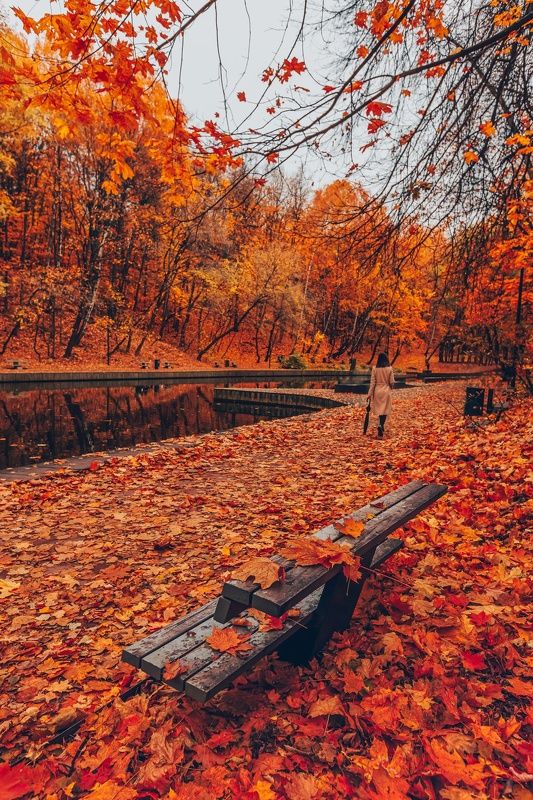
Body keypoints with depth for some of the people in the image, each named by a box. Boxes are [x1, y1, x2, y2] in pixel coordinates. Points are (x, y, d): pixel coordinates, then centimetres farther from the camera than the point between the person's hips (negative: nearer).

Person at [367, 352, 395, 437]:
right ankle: (381, 425, -19)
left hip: (377, 391, 2)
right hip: (386, 391, -2)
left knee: (379, 409, 16)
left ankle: (381, 426, 26)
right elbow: (392, 382, -4)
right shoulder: (389, 368, -6)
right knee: (385, 410, 2)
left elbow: (372, 382, -5)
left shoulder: (375, 368, -5)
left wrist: (370, 394, -1)